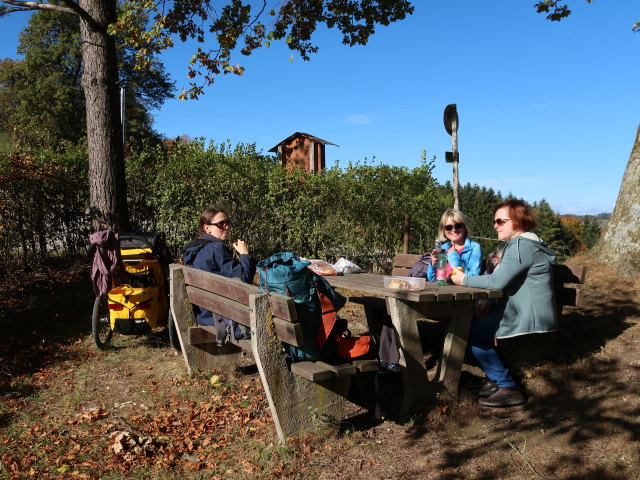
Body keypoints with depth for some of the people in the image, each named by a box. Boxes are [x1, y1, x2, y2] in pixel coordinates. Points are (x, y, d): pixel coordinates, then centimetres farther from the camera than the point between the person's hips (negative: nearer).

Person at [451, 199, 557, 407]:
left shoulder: (521, 246, -17)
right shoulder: (519, 243, 18)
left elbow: (497, 281, -25)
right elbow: (502, 282, 16)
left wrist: (464, 279, -11)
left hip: (531, 318, -11)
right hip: (523, 313, 11)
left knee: (474, 332, -15)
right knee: (472, 319, 12)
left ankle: (508, 388, -7)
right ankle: (494, 377, 15)